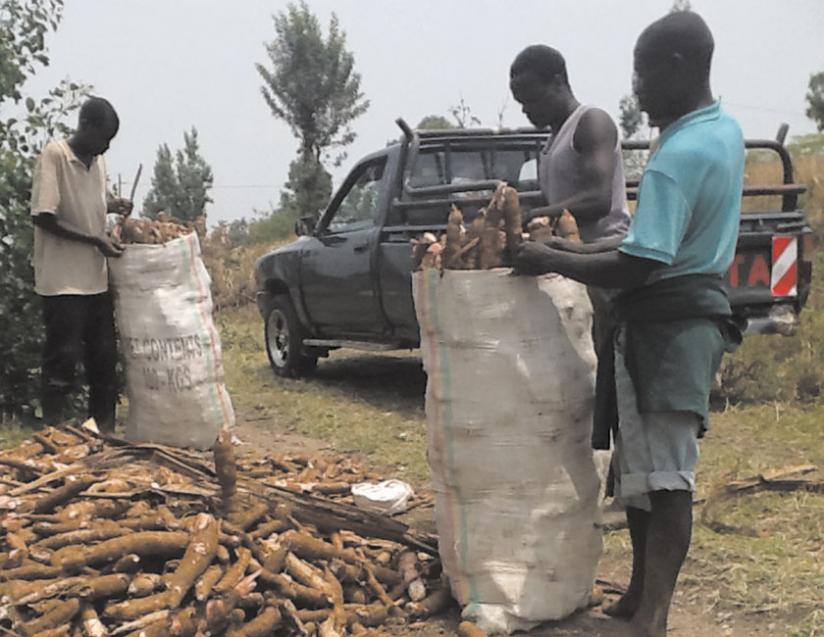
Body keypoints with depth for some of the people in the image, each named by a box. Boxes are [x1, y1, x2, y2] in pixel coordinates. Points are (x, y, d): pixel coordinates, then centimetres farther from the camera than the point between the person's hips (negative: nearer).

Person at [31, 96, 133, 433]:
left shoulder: (97, 161, 9)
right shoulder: (54, 155, -12)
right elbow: (42, 216, -17)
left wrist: (111, 206, 3)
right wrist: (95, 240, -18)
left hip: (95, 278, 7)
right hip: (63, 279, -7)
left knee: (104, 355, 11)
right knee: (63, 357, -3)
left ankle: (105, 430, 22)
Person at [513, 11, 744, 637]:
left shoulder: (679, 156, -21)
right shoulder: (724, 132, 10)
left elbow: (637, 266, -25)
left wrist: (553, 261, -14)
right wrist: (582, 250, 13)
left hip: (667, 324, -10)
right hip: (694, 310, 10)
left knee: (665, 474, -6)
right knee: (640, 465, 16)